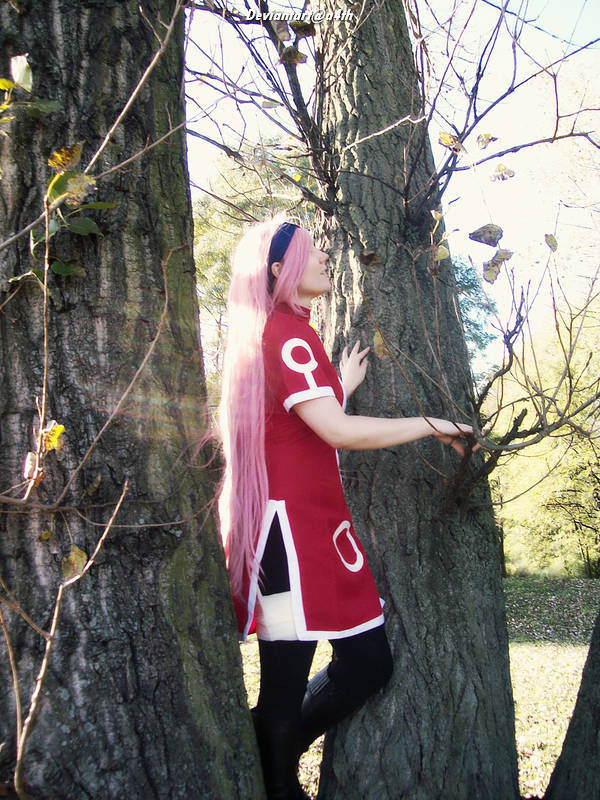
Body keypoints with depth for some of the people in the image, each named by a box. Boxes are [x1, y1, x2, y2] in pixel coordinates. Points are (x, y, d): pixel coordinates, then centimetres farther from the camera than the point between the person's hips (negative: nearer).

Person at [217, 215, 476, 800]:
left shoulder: (272, 334, 20)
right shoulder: (288, 333, -12)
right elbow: (337, 431, -21)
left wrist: (342, 386, 21)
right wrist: (432, 425, -12)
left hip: (314, 523, 10)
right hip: (290, 526, -10)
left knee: (369, 660, 12)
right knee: (287, 686, -1)